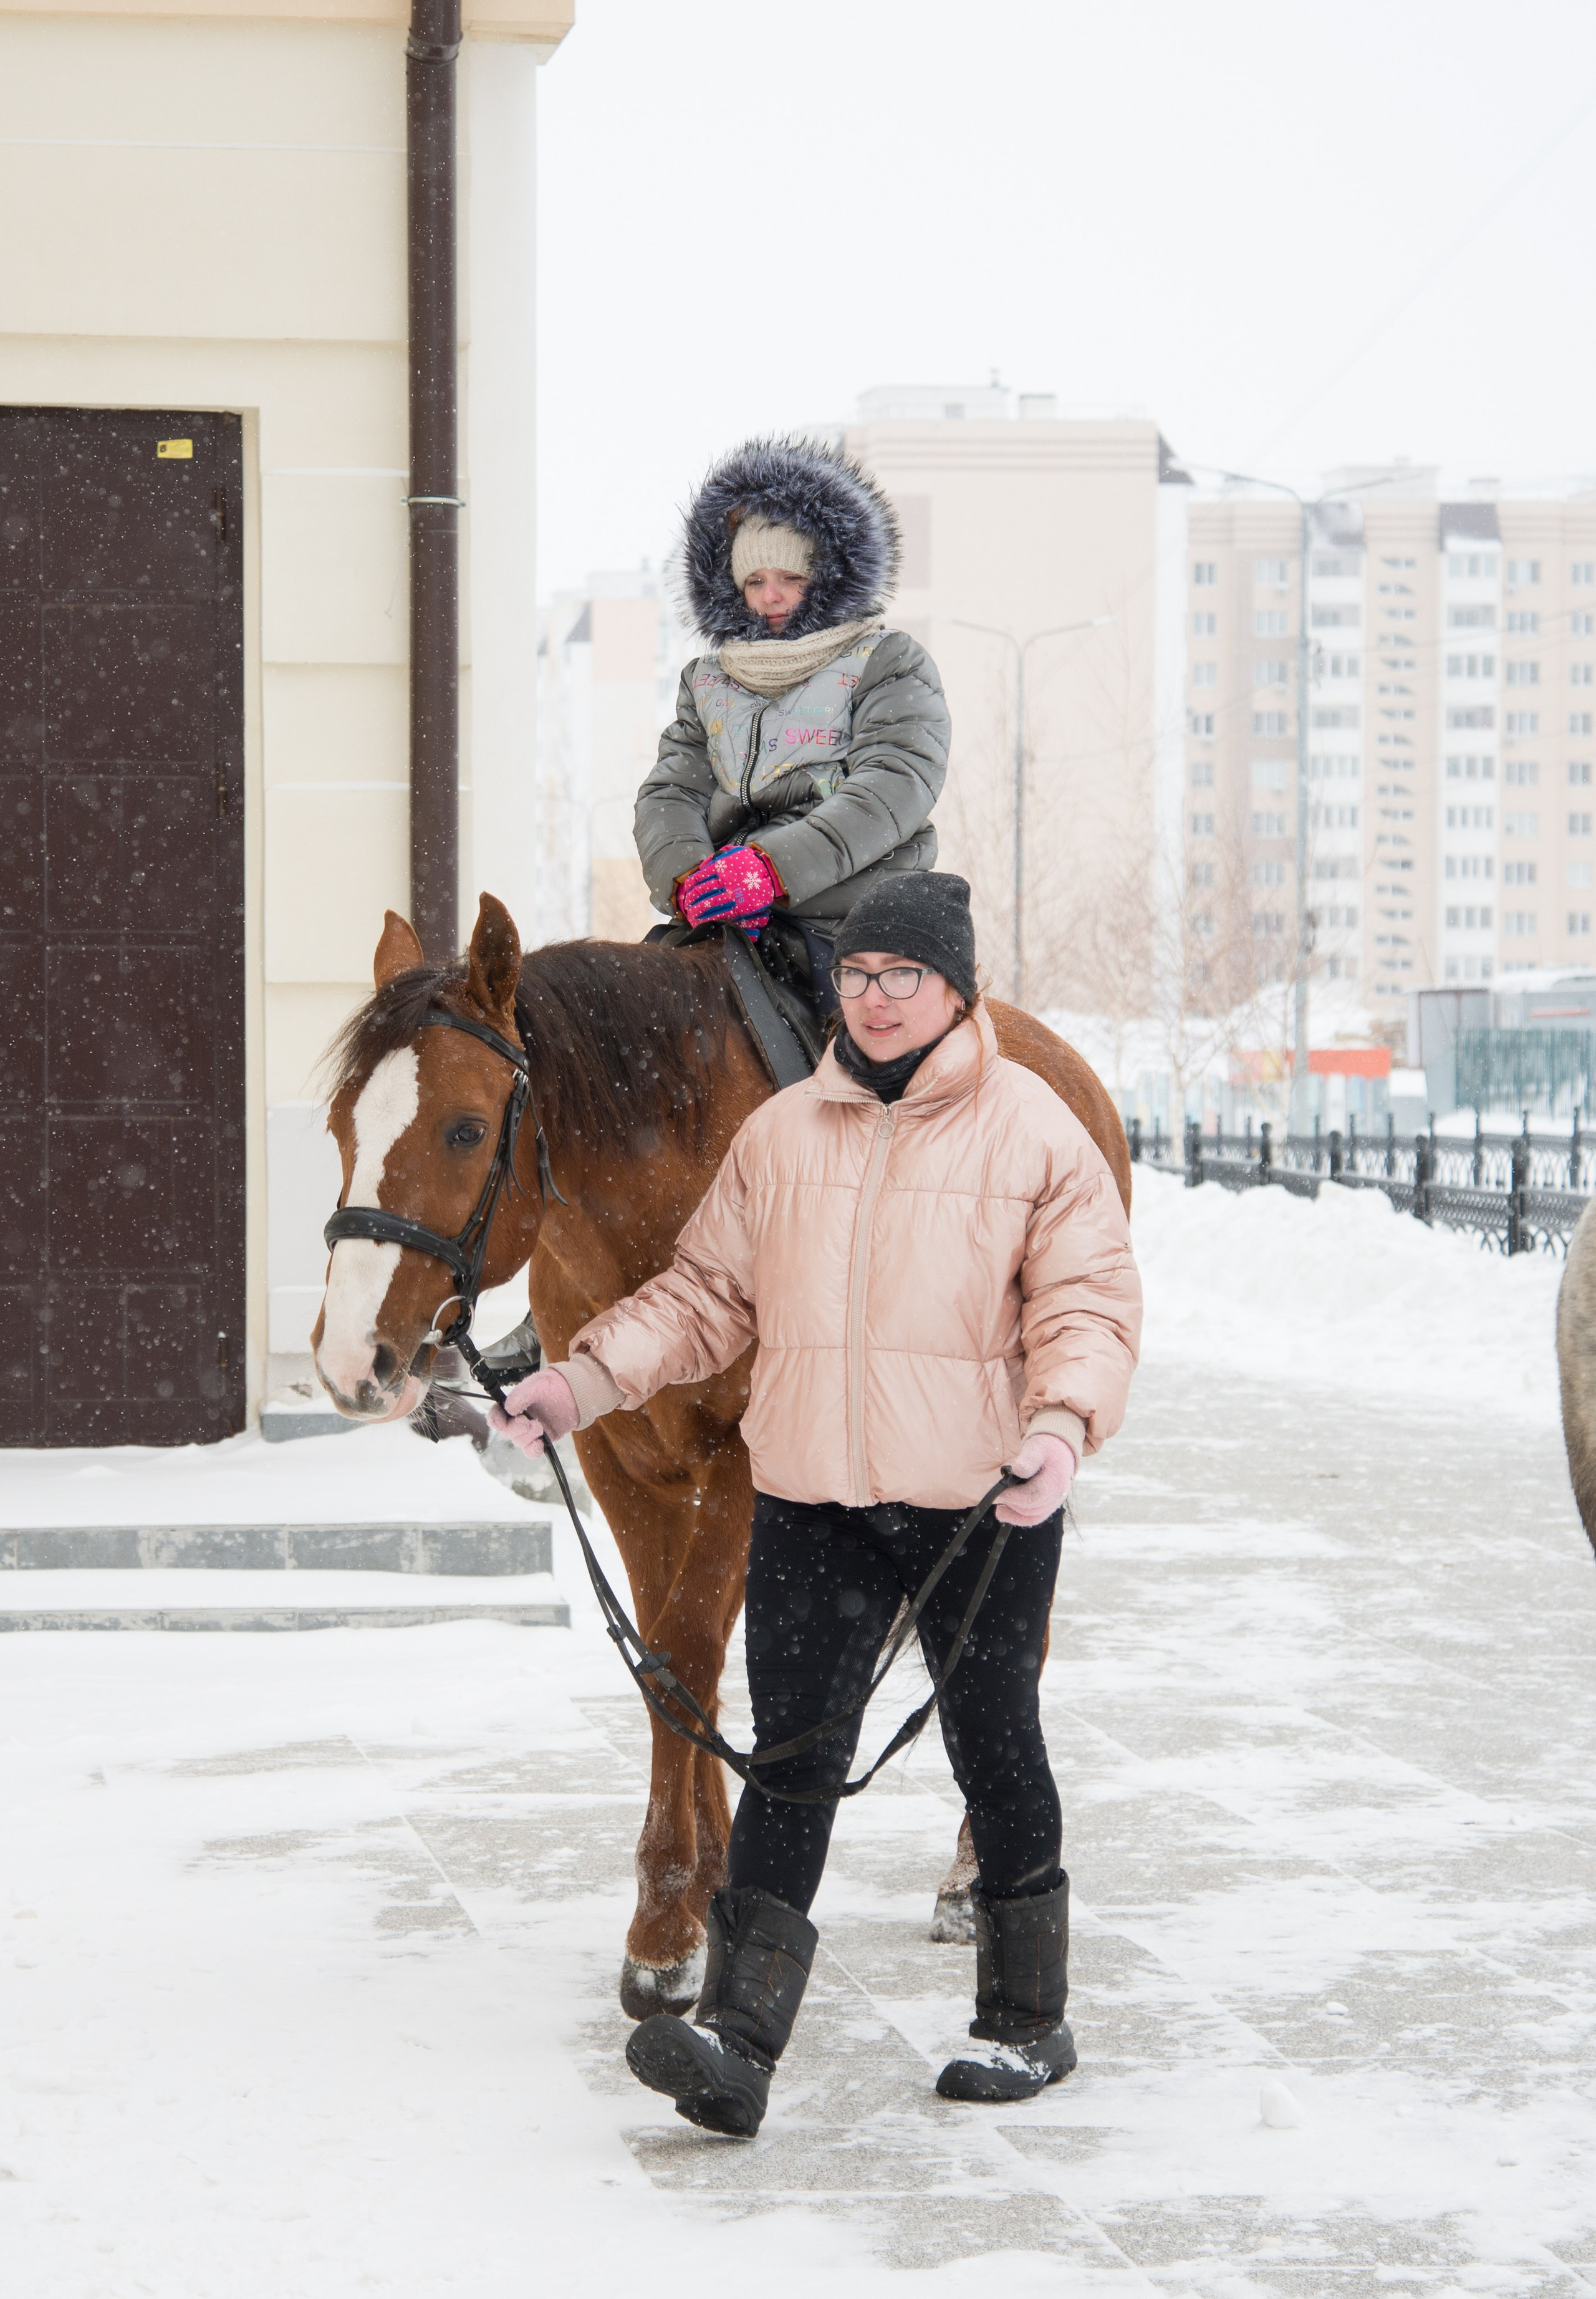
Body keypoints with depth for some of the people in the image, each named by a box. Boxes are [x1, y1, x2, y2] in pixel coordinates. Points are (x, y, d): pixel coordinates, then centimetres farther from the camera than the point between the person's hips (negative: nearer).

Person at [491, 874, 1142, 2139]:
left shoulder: (1034, 1130, -2)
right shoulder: (781, 1133, 8)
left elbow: (1088, 1304, -7)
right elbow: (705, 1296, 11)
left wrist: (1064, 1422, -24)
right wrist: (586, 1379, -1)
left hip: (984, 1507, -2)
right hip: (812, 1507, 3)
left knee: (996, 1751, 11)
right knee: (793, 1759, -3)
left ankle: (1028, 2021, 26)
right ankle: (738, 2038, -10)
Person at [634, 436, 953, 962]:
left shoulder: (892, 664, 8)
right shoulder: (706, 681, 24)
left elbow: (891, 792, -8)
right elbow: (670, 795, 13)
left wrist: (774, 866, -22)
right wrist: (687, 876, -13)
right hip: (720, 923, 4)